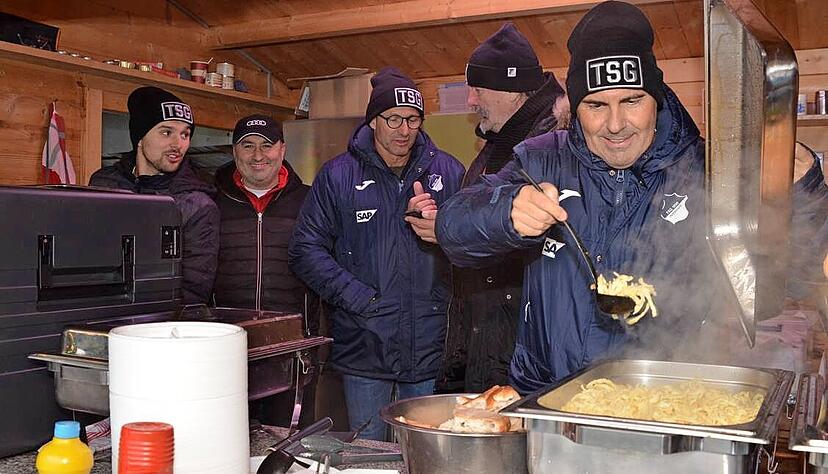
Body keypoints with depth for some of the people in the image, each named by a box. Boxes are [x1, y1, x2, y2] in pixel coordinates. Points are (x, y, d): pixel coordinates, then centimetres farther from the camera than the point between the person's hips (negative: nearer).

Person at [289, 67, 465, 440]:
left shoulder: (447, 171, 7)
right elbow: (305, 251, -3)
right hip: (364, 348, -1)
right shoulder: (338, 175, 1)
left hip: (431, 346, 2)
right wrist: (360, 299, -12)